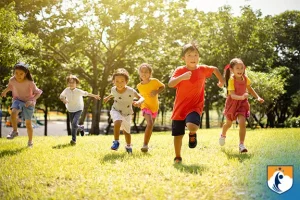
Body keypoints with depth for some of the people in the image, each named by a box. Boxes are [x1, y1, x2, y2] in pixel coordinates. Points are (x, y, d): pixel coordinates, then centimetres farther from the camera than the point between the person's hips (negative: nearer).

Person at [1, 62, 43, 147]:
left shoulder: (30, 82, -26)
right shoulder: (12, 80, -15)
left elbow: (38, 93, -19)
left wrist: (31, 100, -32)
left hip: (28, 102, -2)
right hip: (17, 100, 2)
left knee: (28, 122, 2)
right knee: (13, 112, -30)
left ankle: (30, 141, 21)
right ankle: (15, 131, -10)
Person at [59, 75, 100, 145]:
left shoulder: (78, 91, -19)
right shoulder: (66, 90, -14)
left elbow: (86, 93, -5)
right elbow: (61, 96, -13)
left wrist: (94, 96, 6)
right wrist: (63, 99, -36)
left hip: (78, 109, -3)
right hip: (70, 110, 3)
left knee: (74, 123, -23)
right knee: (74, 125, 13)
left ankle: (73, 139, -10)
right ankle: (81, 128, 48)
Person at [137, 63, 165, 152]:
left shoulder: (154, 81, -15)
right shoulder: (139, 86, -10)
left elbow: (162, 86, 0)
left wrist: (157, 92, -16)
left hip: (155, 107, 3)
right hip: (146, 106, -3)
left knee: (150, 126, 15)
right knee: (150, 124, -26)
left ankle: (146, 145, 33)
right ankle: (145, 145, -20)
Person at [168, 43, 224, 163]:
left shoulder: (202, 69, -2)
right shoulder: (179, 70, -8)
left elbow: (215, 69, 20)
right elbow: (170, 84, -24)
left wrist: (221, 80, 18)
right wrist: (181, 77, -38)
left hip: (195, 106, 0)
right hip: (180, 107, 1)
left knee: (192, 126, -30)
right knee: (178, 134, 7)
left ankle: (193, 134, 7)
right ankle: (177, 157, 28)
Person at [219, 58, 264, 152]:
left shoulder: (245, 78, -6)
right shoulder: (231, 80, -22)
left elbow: (250, 89, 13)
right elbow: (232, 95, -30)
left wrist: (258, 97, 4)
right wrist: (241, 97, -47)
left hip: (242, 103, 3)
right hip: (232, 103, -3)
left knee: (242, 123, -16)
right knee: (228, 123, 17)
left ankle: (241, 145, -12)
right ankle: (223, 135, 50)